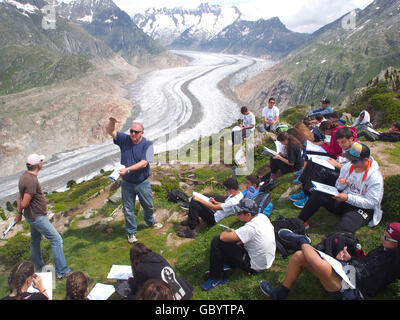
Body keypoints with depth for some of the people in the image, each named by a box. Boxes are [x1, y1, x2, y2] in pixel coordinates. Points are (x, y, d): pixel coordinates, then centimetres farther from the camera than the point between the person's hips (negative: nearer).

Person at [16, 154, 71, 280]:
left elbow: (19, 196, 13)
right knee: (56, 240, -7)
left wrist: (19, 213, 18)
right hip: (37, 217, -10)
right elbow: (24, 204, -25)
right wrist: (21, 211, -2)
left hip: (33, 216, 10)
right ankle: (62, 271, -2)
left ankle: (39, 268, 40)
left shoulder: (25, 175, 6)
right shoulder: (32, 180, -26)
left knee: (35, 241, 22)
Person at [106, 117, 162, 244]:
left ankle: (150, 222, 49)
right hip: (127, 183, 1)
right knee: (128, 209, 10)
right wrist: (112, 122, -30)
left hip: (143, 182, -1)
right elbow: (109, 131, -8)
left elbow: (144, 163, -22)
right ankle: (131, 232, 29)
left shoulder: (147, 144, -13)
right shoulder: (124, 139, -4)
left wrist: (128, 169, -31)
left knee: (148, 205, 18)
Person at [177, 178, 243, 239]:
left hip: (214, 219, -10)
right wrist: (216, 202, 2)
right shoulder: (238, 193, -1)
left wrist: (199, 199, -21)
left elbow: (214, 207, -27)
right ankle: (192, 220, 21)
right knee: (194, 199, 7)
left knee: (194, 204, -20)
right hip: (217, 212, 10)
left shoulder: (233, 201, -31)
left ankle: (191, 231, -9)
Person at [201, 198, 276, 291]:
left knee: (217, 241, -13)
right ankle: (228, 263, 18)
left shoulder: (250, 228, -31)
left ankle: (217, 278, 1)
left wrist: (228, 231, -6)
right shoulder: (263, 217, -6)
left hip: (255, 266, -9)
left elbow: (223, 237, -29)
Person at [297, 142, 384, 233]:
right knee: (318, 194, -16)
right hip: (343, 199, 6)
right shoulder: (349, 166, 0)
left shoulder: (376, 178, -16)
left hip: (362, 208, -5)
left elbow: (371, 203, -19)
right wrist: (341, 183, -13)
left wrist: (348, 198, -27)